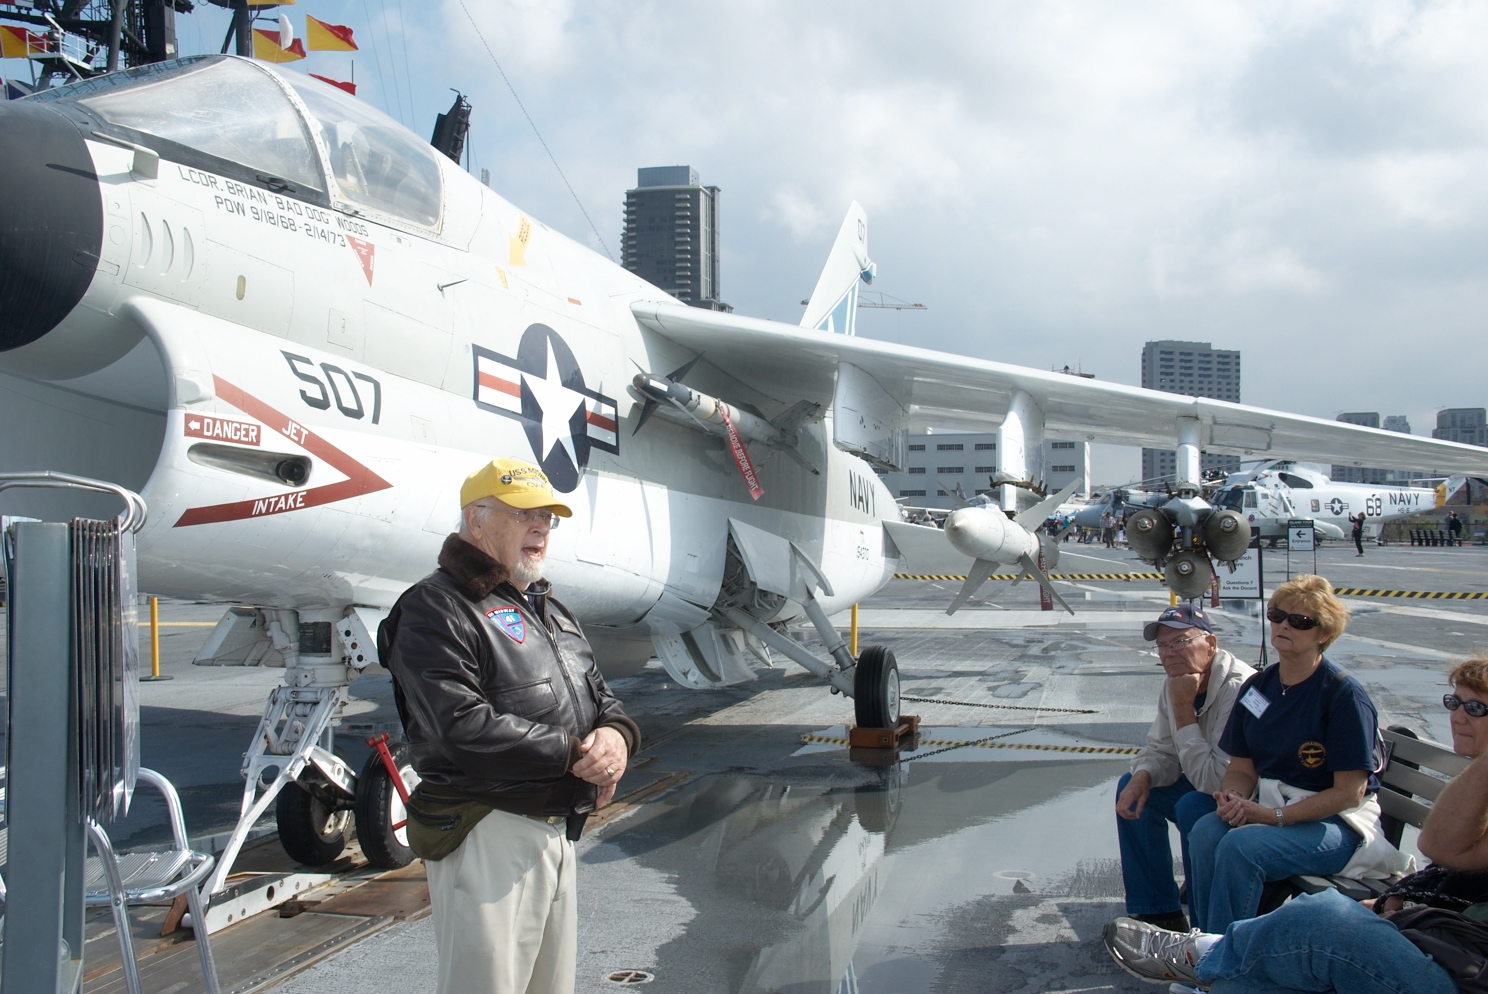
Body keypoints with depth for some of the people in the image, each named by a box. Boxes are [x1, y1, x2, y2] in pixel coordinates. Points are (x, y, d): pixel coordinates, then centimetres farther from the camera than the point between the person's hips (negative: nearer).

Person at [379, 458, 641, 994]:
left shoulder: (550, 610, 18)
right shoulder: (436, 608, -13)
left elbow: (598, 693, 18)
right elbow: (463, 727, -24)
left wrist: (616, 734, -7)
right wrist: (574, 750, -18)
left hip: (557, 828, 9)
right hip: (487, 835, -9)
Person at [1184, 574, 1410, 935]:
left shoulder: (1344, 695, -13)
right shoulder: (1257, 687, 7)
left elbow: (1349, 793, -15)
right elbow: (1242, 767, 10)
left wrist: (1274, 816, -20)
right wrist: (1232, 798, -13)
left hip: (1336, 821, -5)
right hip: (1268, 806, 6)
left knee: (1240, 845, -31)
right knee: (1205, 831, -25)